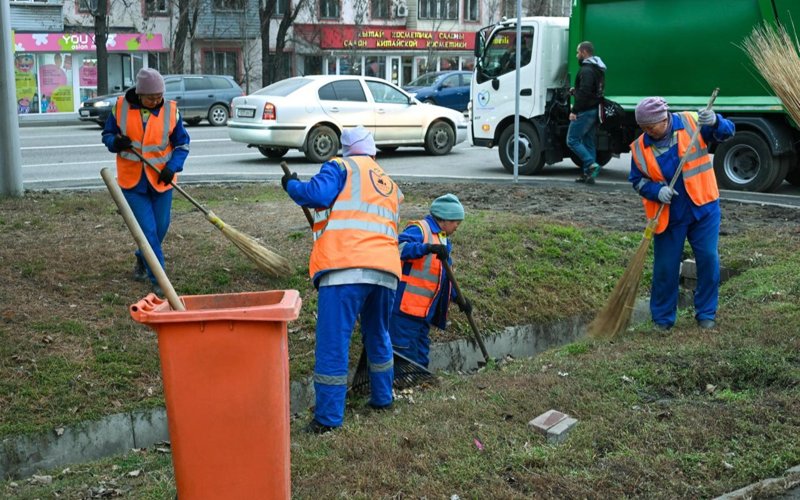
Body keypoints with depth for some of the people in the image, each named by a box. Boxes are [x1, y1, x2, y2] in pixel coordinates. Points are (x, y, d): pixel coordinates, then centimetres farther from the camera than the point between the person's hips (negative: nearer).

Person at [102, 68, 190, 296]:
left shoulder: (170, 110, -5)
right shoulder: (121, 107, -5)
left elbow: (182, 144, 2)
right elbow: (107, 134, 7)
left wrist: (172, 167, -14)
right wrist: (116, 143, -17)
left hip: (161, 180, 2)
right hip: (132, 180, -1)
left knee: (160, 228, 11)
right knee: (147, 230, -7)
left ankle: (142, 260, 40)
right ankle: (158, 280, -1)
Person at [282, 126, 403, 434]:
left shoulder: (341, 167, 7)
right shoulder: (391, 186, 28)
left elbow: (318, 193, -9)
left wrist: (291, 185, 10)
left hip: (346, 267, -6)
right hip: (386, 269, 7)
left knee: (333, 342, -4)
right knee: (378, 336, 26)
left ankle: (328, 417, -4)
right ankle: (382, 398, 36)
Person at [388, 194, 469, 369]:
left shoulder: (443, 240, 20)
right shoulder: (419, 229, -8)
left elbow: (444, 276, 27)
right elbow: (400, 247, -28)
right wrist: (428, 248, -38)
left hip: (425, 311, 9)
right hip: (407, 307, -9)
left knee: (420, 357, 15)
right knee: (405, 355, -8)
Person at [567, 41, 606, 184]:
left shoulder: (586, 70, -15)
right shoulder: (598, 69, 17)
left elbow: (584, 93, -24)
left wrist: (574, 111, -22)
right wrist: (576, 90, 14)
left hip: (585, 112, -10)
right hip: (594, 110, 10)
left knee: (572, 140, -5)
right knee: (588, 143, 11)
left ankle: (591, 164, -17)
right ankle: (588, 174, 11)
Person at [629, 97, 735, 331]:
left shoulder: (691, 123, -6)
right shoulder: (640, 148, -3)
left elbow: (727, 132, -5)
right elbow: (637, 180, 4)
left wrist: (714, 122, -27)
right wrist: (656, 191, -15)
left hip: (703, 208, 0)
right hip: (667, 216, 0)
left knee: (708, 260, 0)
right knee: (665, 267, 4)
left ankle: (706, 313, 17)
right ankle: (662, 319, 18)